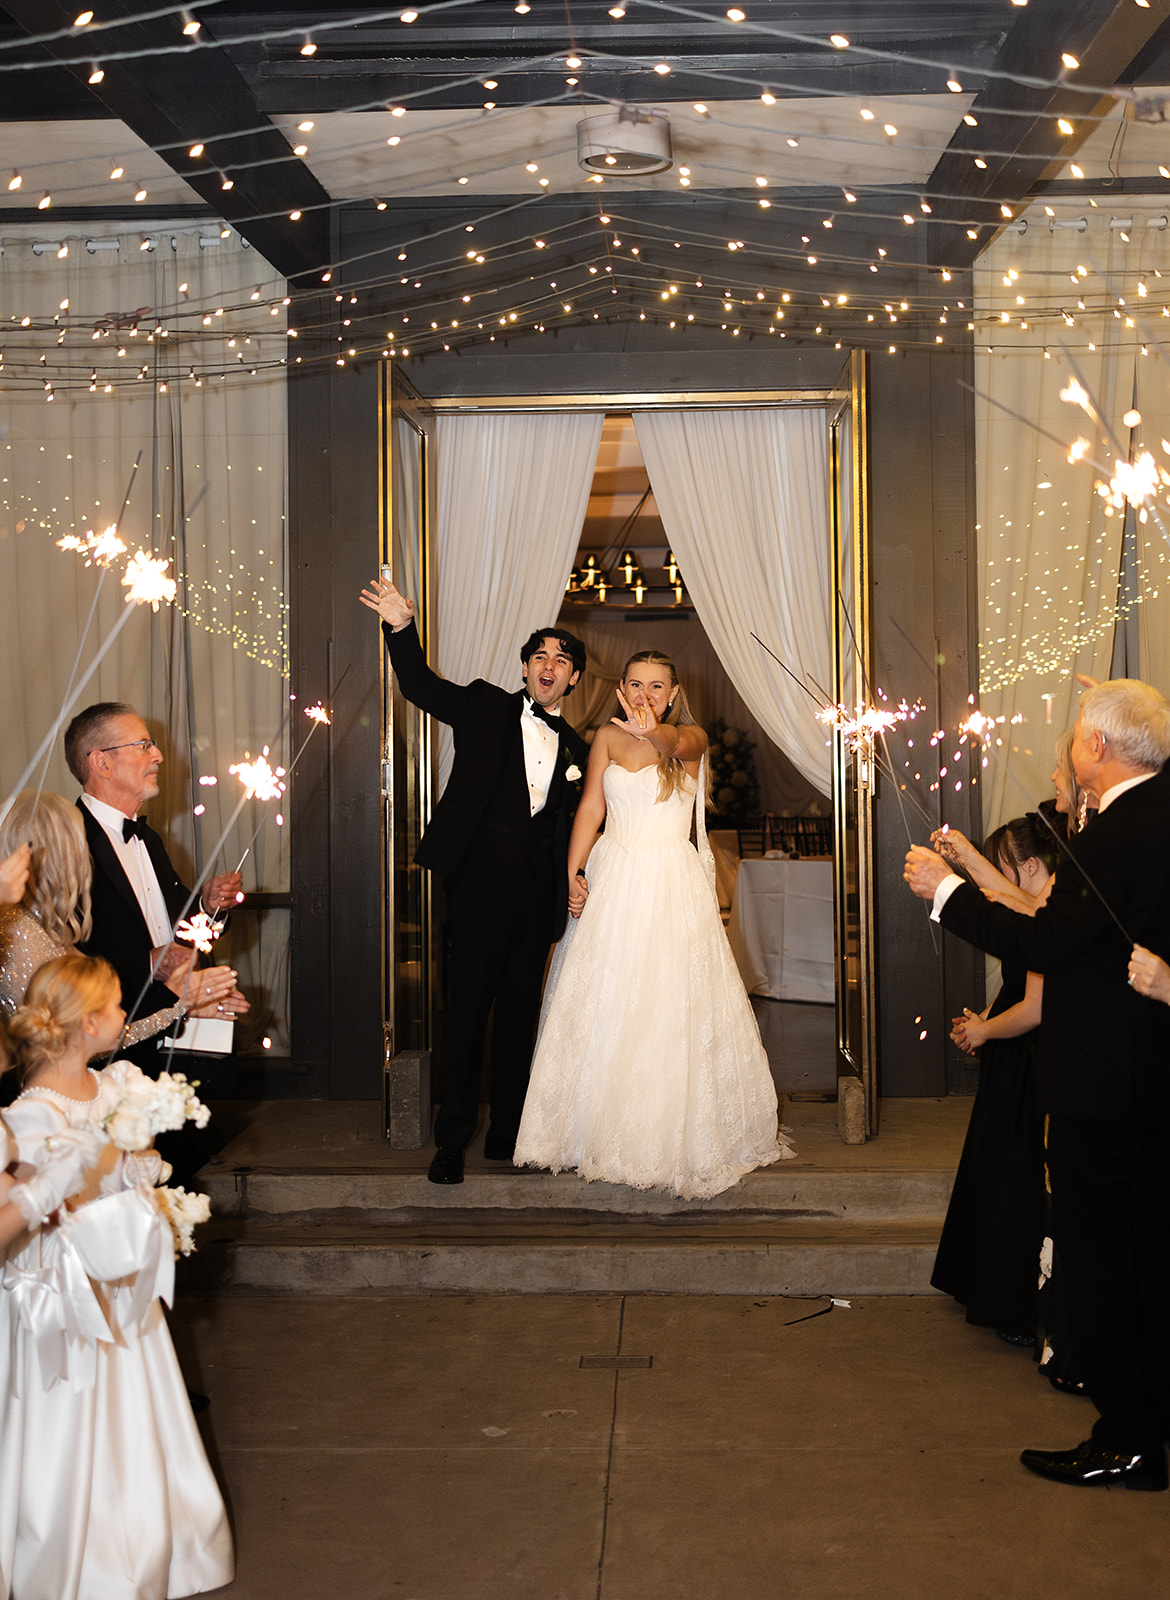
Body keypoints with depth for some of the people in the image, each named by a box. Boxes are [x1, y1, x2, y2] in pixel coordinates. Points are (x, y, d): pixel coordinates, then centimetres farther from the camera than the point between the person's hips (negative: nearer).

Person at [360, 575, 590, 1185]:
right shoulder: (485, 707, 5)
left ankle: (507, 1131, 18)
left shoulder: (575, 748, 15)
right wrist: (403, 628, -23)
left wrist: (572, 887, 5)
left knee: (521, 1008, 9)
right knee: (468, 1004, -4)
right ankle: (453, 1138, 2)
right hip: (481, 877, -4)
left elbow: (571, 824, 18)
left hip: (537, 889, 4)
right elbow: (421, 685, -6)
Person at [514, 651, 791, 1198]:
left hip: (673, 885, -3)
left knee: (676, 1005, -3)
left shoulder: (691, 737, 0)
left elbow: (680, 744, -25)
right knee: (604, 1002, 5)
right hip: (614, 881, 3)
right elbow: (591, 807, 2)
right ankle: (606, 1127, 17)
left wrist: (653, 733, -48)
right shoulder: (607, 737, 8)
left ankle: (677, 1133, 9)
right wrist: (572, 874, -8)